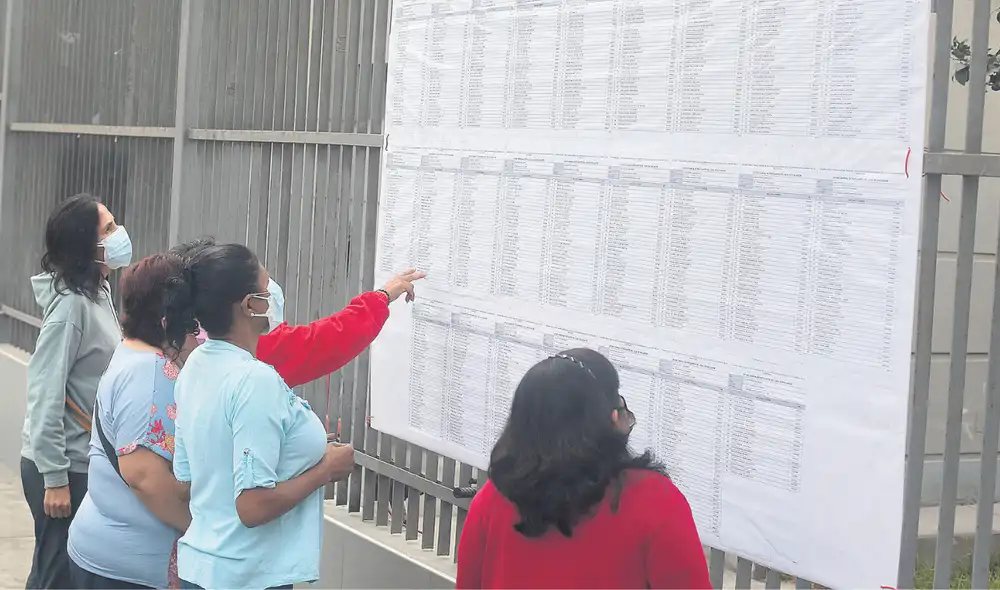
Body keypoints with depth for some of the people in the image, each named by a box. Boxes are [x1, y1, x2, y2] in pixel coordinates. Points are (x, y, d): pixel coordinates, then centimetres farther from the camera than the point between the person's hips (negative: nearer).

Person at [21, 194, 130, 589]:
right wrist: (55, 478, -20)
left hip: (88, 460, 8)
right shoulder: (71, 305, -20)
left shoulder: (98, 293, 7)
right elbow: (45, 393, -21)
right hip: (64, 466, -8)